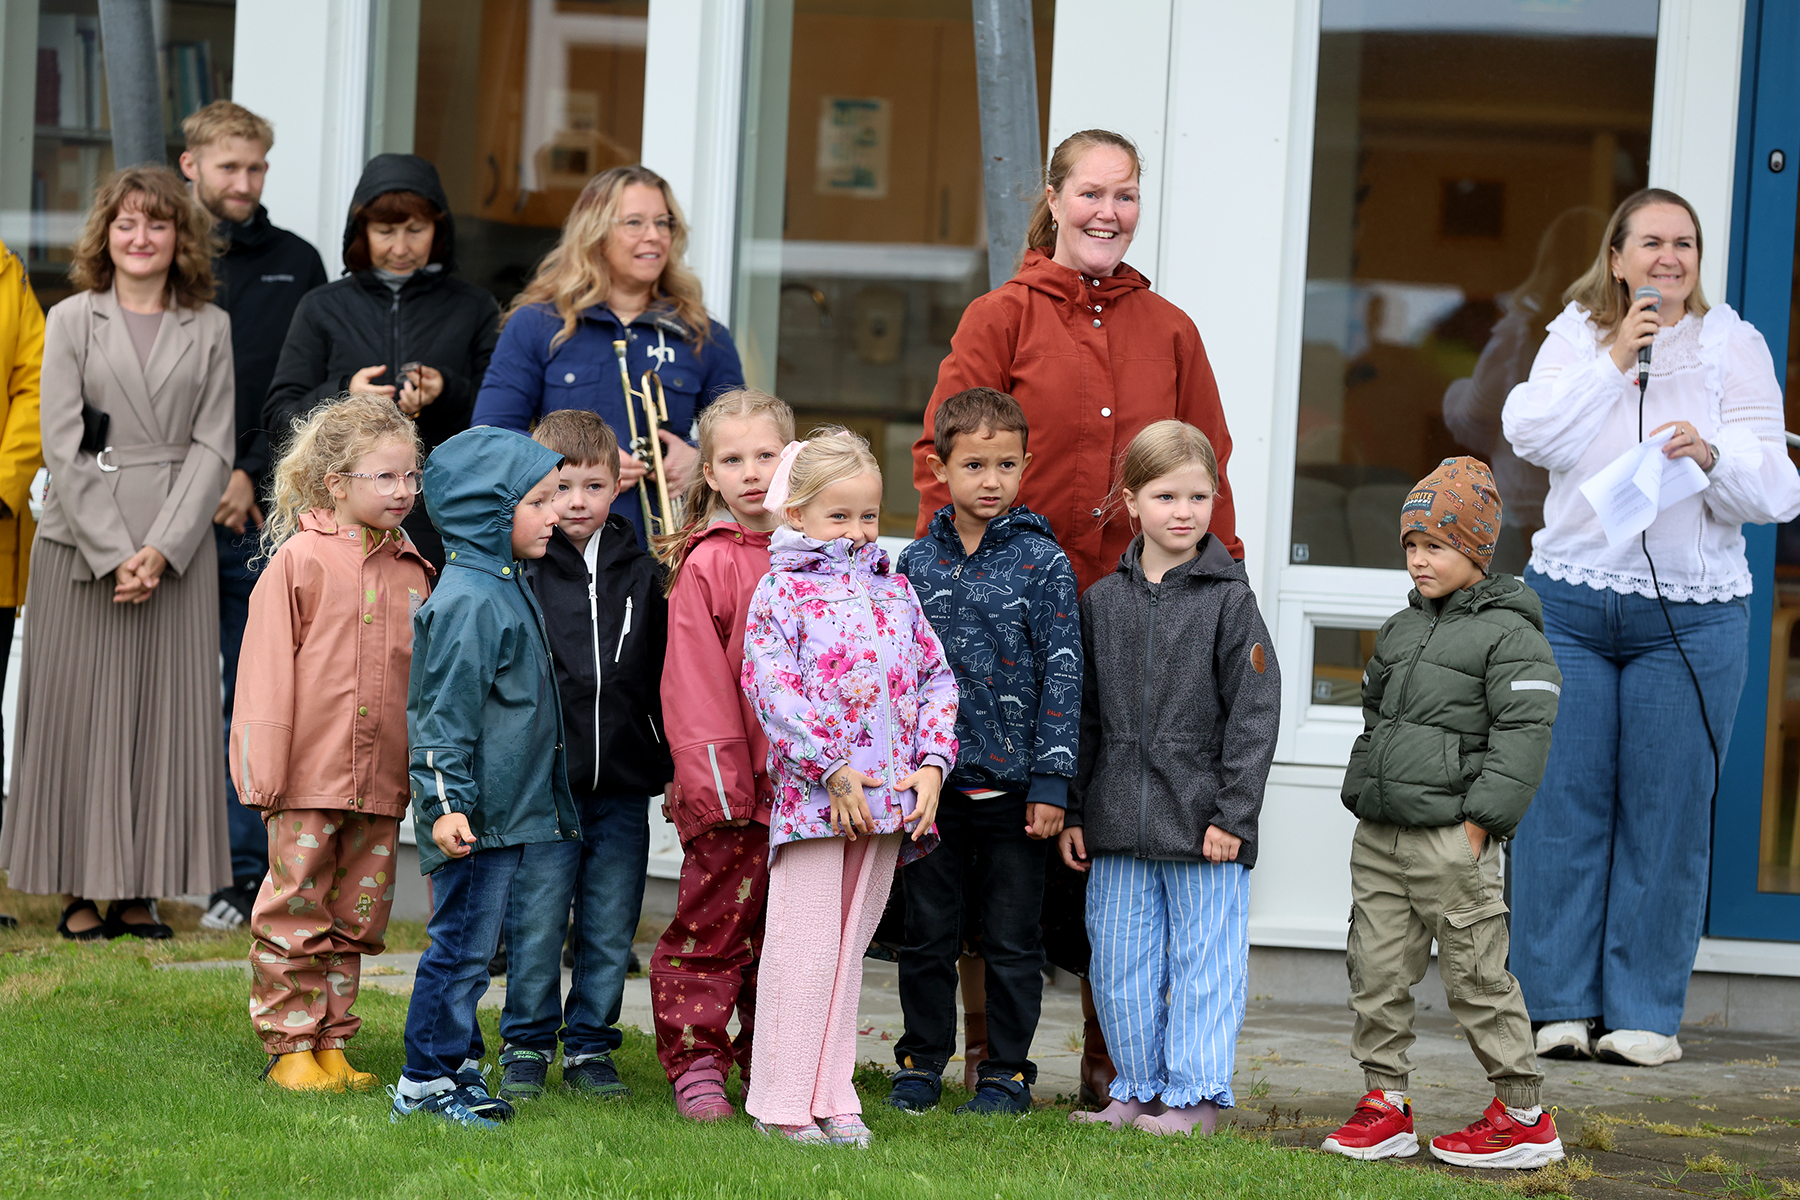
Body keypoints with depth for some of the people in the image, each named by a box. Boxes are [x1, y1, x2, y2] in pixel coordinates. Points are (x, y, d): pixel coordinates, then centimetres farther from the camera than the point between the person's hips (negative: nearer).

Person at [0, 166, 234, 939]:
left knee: (167, 714, 1)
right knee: (79, 711, 0)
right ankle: (80, 889, 6)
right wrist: (113, 551, -11)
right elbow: (62, 446, -2)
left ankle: (139, 890, 7)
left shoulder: (209, 329, 8)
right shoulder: (73, 320, 4)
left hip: (178, 546, 1)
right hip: (82, 543, -1)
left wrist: (162, 548, -10)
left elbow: (213, 447, 2)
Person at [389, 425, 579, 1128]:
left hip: (507, 812, 10)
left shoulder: (506, 588, 16)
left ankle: (455, 1066, 22)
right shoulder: (468, 601, -16)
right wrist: (446, 801, -25)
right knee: (461, 945, -5)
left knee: (469, 945, 15)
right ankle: (426, 1083, 1)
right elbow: (444, 711, -20)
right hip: (474, 817, -10)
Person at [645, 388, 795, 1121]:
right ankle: (696, 1065, 8)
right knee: (714, 925, -1)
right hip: (730, 785, -5)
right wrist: (716, 778, -15)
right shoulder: (705, 564, -7)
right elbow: (696, 680, -10)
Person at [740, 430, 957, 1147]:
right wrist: (833, 770, -18)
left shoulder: (894, 590, 13)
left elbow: (935, 676, 14)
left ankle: (831, 1097, 18)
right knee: (804, 949, -3)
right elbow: (773, 689, -13)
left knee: (848, 947, 12)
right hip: (812, 793, -5)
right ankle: (781, 1103, 5)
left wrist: (932, 763, -1)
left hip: (888, 797, 5)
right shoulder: (782, 593, -4)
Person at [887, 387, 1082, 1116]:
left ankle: (1007, 1073, 15)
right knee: (927, 933, 9)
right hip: (932, 778, 2)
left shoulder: (1042, 562, -3)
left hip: (1011, 783, -2)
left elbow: (1062, 674, -5)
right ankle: (922, 1063, 21)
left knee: (1012, 940, 5)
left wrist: (1051, 782, -9)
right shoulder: (917, 563, 5)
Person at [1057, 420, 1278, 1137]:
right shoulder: (1103, 601, 8)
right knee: (1121, 962, 9)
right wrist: (1071, 810, 8)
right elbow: (1083, 714, 12)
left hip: (1203, 819, -4)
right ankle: (1140, 1089, 22)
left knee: (1203, 958, 1)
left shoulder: (1229, 600, -3)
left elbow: (1255, 714, -5)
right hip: (1118, 822, 4)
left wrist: (1232, 813, -10)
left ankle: (1194, 1095, 10)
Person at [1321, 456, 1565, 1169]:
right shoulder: (1400, 630, 17)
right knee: (1376, 970, 6)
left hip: (1449, 839, -7)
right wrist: (1360, 798, 16)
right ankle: (1385, 1106, 14)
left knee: (1477, 978, -3)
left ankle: (1524, 1117, 5)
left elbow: (1523, 735, -13)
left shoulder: (1509, 634, -6)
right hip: (1378, 836, 7)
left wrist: (1477, 824, -17)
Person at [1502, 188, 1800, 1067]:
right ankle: (1557, 1004, 8)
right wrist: (1613, 362, -10)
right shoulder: (1576, 335, 10)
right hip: (1568, 601, 1)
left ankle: (1645, 1013, 5)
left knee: (1667, 813, -1)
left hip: (1691, 616, -1)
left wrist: (1714, 457, -20)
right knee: (1562, 803, 0)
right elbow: (1531, 434, -5)